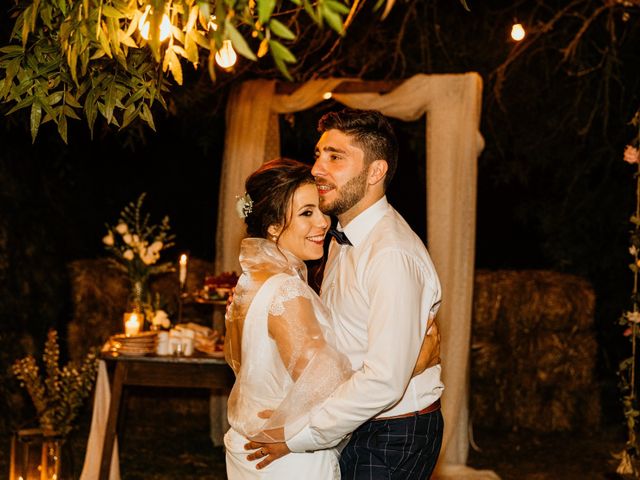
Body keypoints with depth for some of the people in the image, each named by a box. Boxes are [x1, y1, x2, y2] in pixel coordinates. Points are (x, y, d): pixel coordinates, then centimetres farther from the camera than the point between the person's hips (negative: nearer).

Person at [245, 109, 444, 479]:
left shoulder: (393, 255, -25)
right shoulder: (343, 240, 7)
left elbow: (384, 381, -29)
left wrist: (297, 437, -23)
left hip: (395, 436, -8)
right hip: (356, 425, 9)